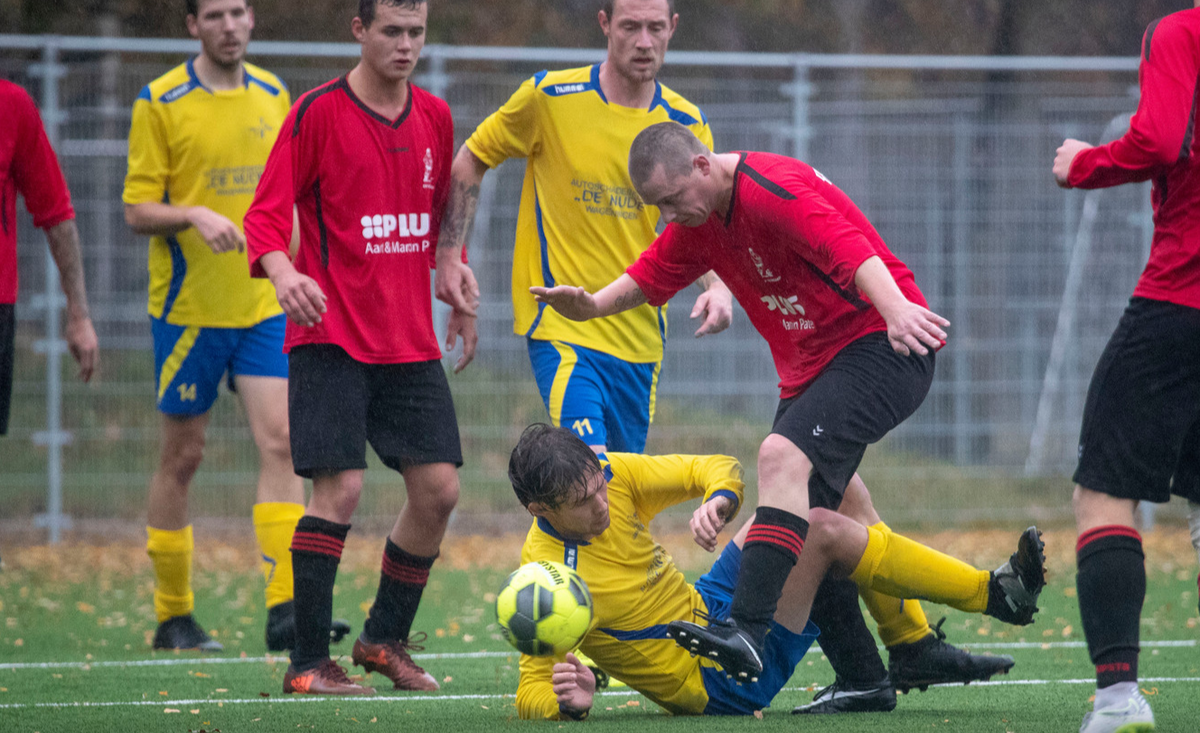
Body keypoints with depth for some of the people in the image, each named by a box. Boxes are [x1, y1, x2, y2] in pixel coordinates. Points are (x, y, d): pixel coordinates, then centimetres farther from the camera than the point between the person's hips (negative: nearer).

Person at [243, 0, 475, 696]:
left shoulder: (435, 117, 11)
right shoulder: (319, 112, -6)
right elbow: (266, 214, -9)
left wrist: (460, 299, 23)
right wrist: (284, 273, -28)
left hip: (412, 341, 6)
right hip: (332, 334, -6)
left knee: (439, 487, 0)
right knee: (340, 487, -14)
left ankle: (385, 640, 18)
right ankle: (309, 663, -7)